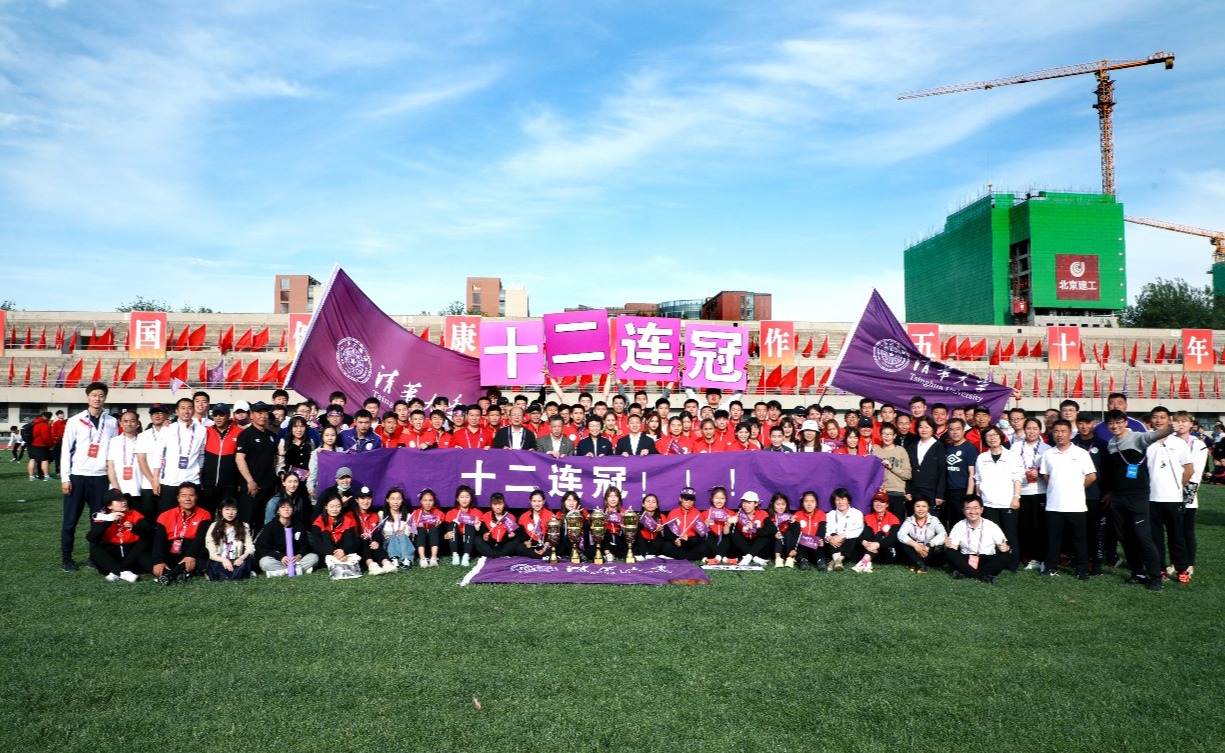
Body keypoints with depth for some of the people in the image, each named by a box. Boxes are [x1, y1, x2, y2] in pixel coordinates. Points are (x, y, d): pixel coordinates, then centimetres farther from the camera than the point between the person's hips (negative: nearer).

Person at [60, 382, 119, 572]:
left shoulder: (112, 422, 7)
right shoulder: (75, 421, 1)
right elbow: (66, 450, 0)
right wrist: (65, 478, -5)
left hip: (101, 477, 1)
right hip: (77, 476, -1)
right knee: (70, 521, 4)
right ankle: (66, 559, 13)